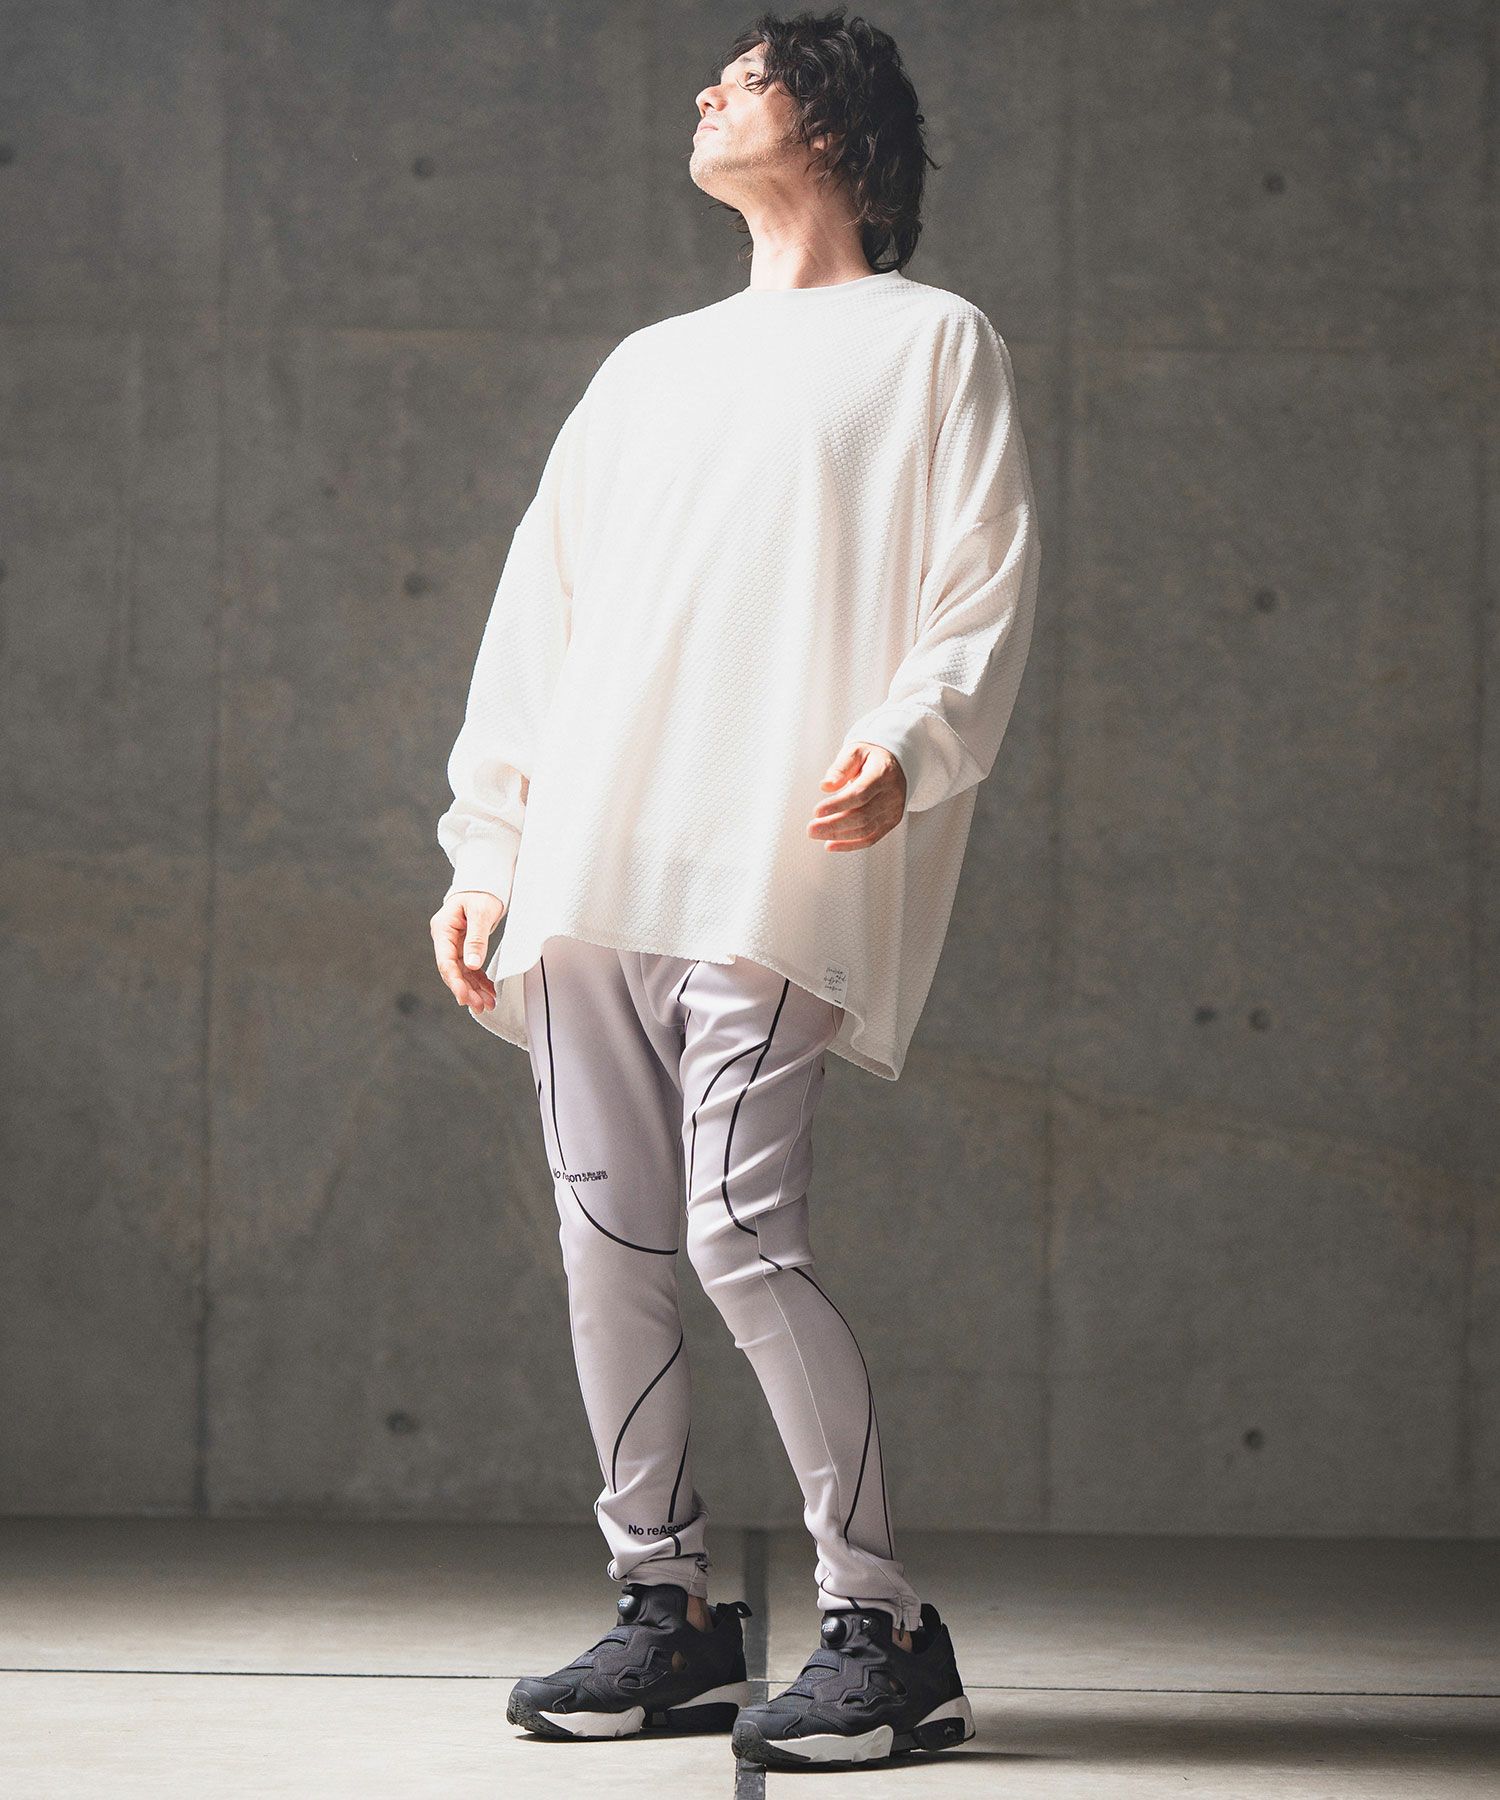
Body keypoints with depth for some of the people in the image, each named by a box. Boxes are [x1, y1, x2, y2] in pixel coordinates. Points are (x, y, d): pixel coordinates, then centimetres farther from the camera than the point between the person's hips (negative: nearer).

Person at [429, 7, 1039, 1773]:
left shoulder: (932, 340, 11)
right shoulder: (648, 367, 26)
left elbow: (986, 591, 0)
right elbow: (539, 611, 23)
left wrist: (903, 751, -19)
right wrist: (484, 855, 14)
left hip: (770, 870, -6)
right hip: (591, 864, 6)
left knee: (742, 1232, -16)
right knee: (609, 1240, 0)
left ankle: (882, 1626, -9)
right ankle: (668, 1610, 9)